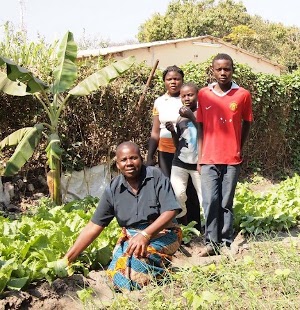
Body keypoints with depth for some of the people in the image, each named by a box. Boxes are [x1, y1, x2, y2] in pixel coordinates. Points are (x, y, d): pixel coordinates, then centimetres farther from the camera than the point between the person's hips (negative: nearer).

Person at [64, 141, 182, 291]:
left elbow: (170, 211, -15)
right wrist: (67, 259, -6)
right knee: (117, 278, -19)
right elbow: (93, 226, -1)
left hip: (162, 233, -4)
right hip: (130, 237, 4)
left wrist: (145, 234, -31)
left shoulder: (156, 176, -9)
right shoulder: (113, 189, -1)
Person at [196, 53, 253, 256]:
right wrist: (199, 157, 5)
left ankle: (226, 243, 15)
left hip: (232, 159, 0)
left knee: (226, 203, 6)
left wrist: (240, 149, 6)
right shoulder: (203, 94, 3)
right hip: (209, 159, 1)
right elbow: (200, 127, 7)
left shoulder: (243, 95, -1)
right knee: (210, 201, -2)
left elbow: (247, 124, 11)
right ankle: (211, 242, 8)